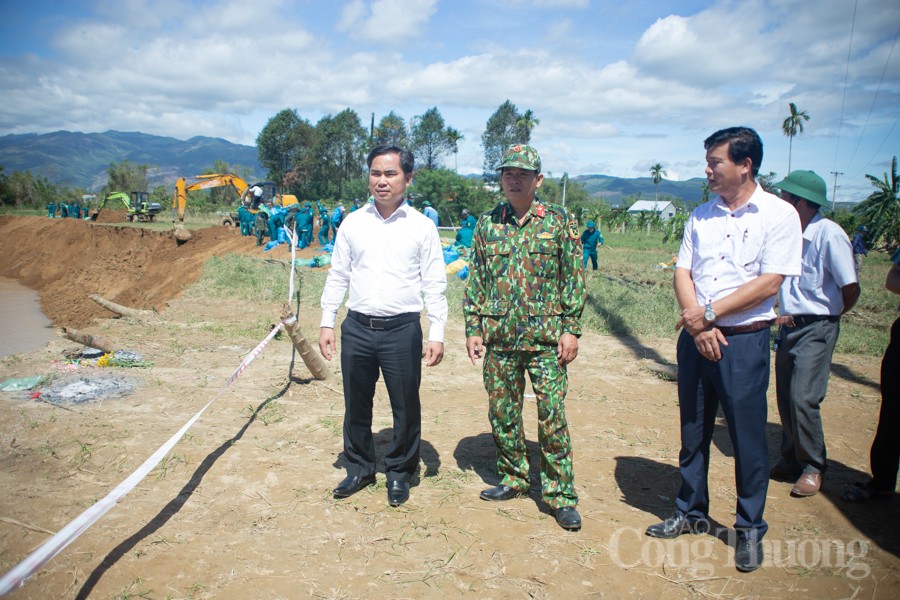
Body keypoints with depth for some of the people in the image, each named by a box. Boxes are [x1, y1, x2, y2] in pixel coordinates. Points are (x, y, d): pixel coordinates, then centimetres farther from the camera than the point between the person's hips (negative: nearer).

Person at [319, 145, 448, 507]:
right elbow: (337, 277, 10)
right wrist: (327, 323, 6)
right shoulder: (352, 223, 6)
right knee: (356, 405, 14)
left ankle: (399, 472, 28)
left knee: (405, 407, 7)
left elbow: (434, 285, 0)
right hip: (357, 328, 3)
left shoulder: (422, 226, -1)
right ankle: (359, 468, 34)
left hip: (402, 329, -2)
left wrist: (437, 334, -5)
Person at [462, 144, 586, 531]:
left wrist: (572, 329, -6)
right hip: (499, 338, 3)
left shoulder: (560, 221, 1)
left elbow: (574, 280, 0)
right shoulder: (487, 224, 8)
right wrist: (473, 329, 5)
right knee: (502, 414, 11)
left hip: (546, 338, -3)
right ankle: (513, 479, 30)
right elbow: (475, 281, 10)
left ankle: (560, 494, 11)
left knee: (552, 417, -2)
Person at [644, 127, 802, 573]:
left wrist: (709, 312, -14)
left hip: (745, 339, -4)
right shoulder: (701, 215, 9)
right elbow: (682, 272, 5)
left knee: (748, 436, 4)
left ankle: (750, 528, 22)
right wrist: (697, 325, -10)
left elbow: (769, 283, -13)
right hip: (695, 337, 5)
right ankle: (691, 513, 30)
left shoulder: (779, 215, -5)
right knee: (693, 431, 13)